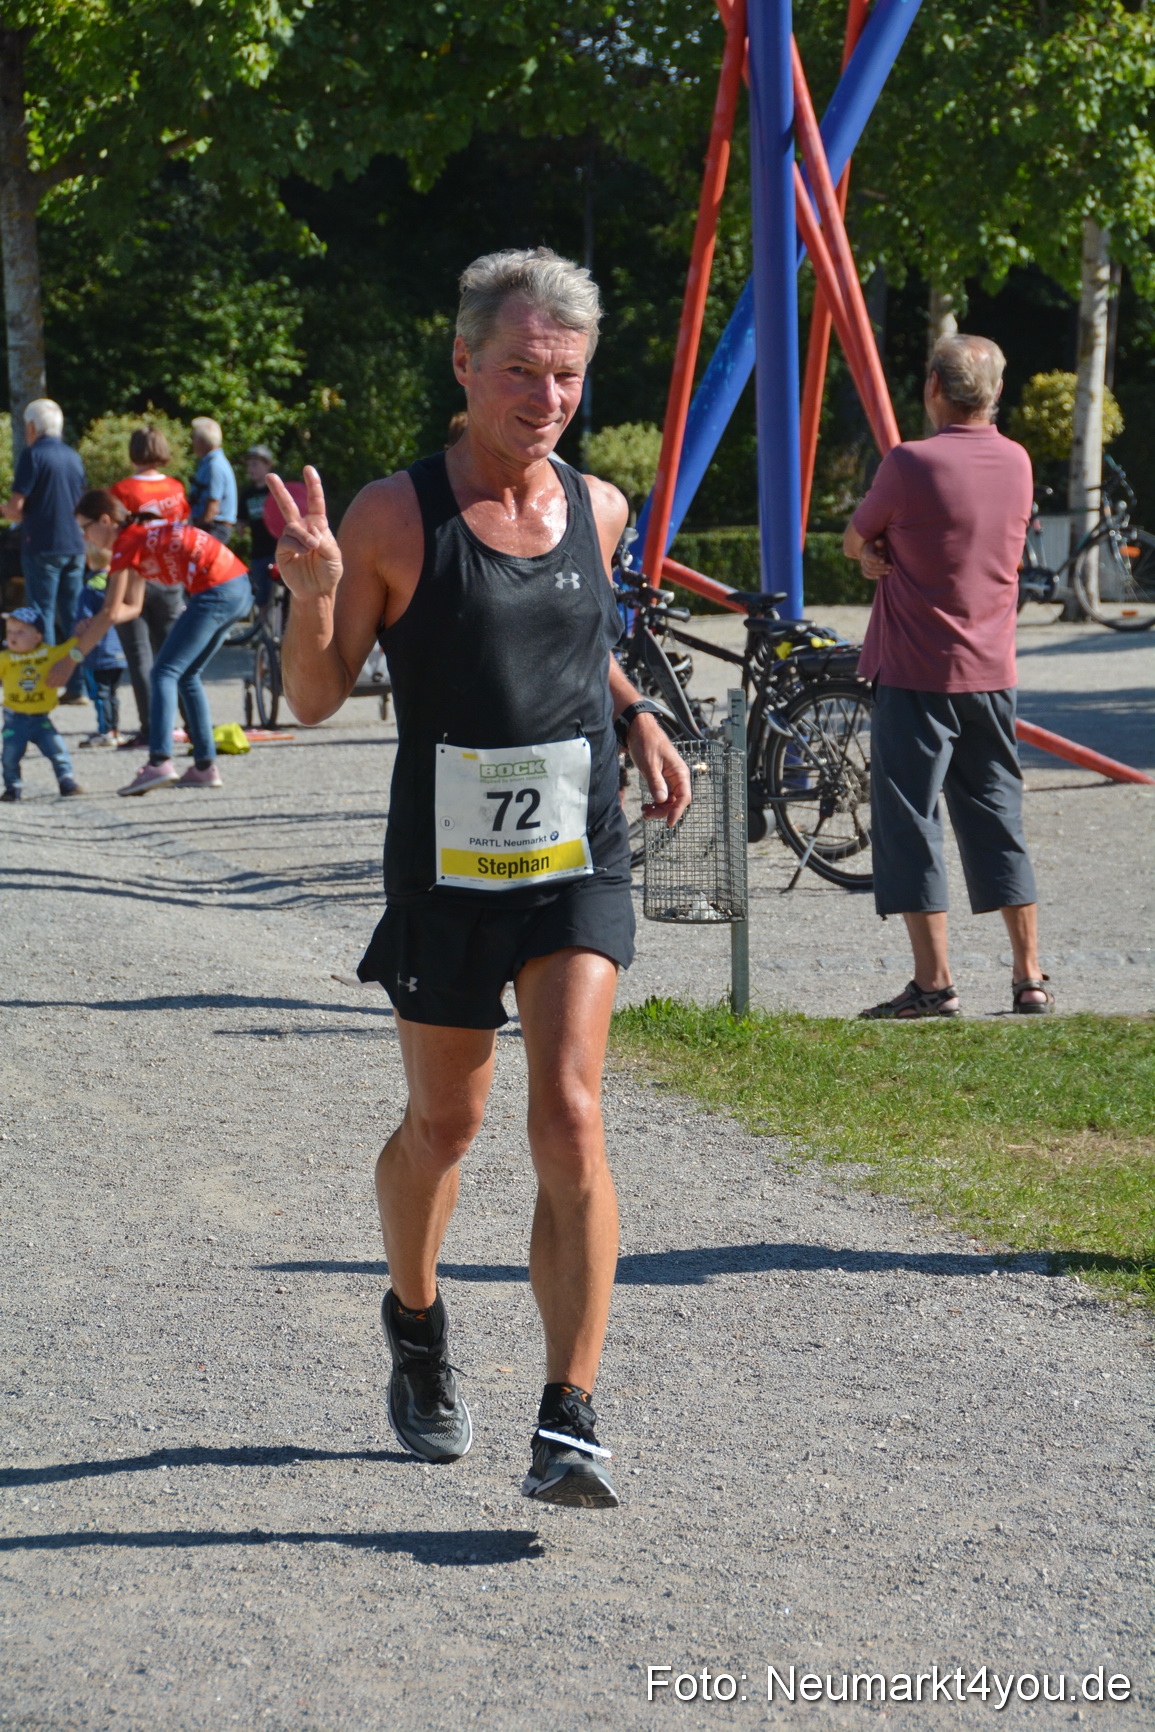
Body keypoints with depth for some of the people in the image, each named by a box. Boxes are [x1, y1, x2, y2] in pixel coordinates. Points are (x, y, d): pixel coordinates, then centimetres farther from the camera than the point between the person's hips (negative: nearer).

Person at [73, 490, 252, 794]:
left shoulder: (125, 543, -5)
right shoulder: (141, 534, 23)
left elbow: (112, 612, -5)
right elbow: (132, 607, 22)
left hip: (215, 592, -10)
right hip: (239, 588, 10)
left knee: (165, 672, -9)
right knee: (188, 675, 17)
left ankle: (160, 761, -23)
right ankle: (205, 766, 13)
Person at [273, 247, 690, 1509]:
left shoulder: (595, 509, 4)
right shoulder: (393, 519, -9)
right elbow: (317, 698, -5)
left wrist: (635, 717, 9)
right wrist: (312, 598, -24)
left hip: (578, 863, 2)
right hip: (446, 872, -2)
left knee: (570, 1117, -13)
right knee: (443, 1121, 13)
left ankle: (570, 1421, -13)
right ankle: (415, 1324, 43)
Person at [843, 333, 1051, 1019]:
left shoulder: (912, 463, -14)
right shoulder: (1017, 463, 5)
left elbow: (855, 540, -1)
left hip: (917, 675, -6)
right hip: (993, 672, 6)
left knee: (911, 822, 1)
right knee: (998, 819, 13)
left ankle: (935, 982, -1)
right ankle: (1030, 976, 12)